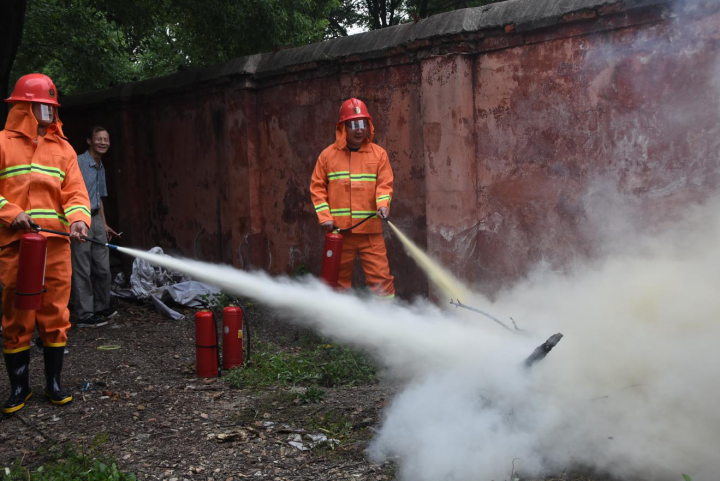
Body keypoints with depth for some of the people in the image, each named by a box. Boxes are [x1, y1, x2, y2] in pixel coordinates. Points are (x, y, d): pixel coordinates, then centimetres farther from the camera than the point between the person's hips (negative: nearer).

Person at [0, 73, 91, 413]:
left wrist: (78, 219, -14)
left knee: (55, 314, 5)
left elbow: (75, 193, 4)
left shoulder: (63, 148, 12)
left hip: (56, 244, 2)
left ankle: (53, 383, 19)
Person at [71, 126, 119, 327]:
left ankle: (102, 307, 26)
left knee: (103, 268, 13)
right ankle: (84, 315, 3)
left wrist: (104, 224, 22)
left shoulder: (101, 167, 18)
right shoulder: (79, 162, -9)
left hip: (96, 219, 8)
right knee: (82, 270, -3)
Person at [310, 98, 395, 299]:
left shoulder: (378, 153, 6)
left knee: (380, 276, -5)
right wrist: (324, 216, -5)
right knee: (340, 277, 11)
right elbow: (317, 187, 6)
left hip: (370, 230, -1)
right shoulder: (328, 155, 6)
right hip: (339, 230, 1)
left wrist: (383, 205, -20)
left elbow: (385, 184, 0)